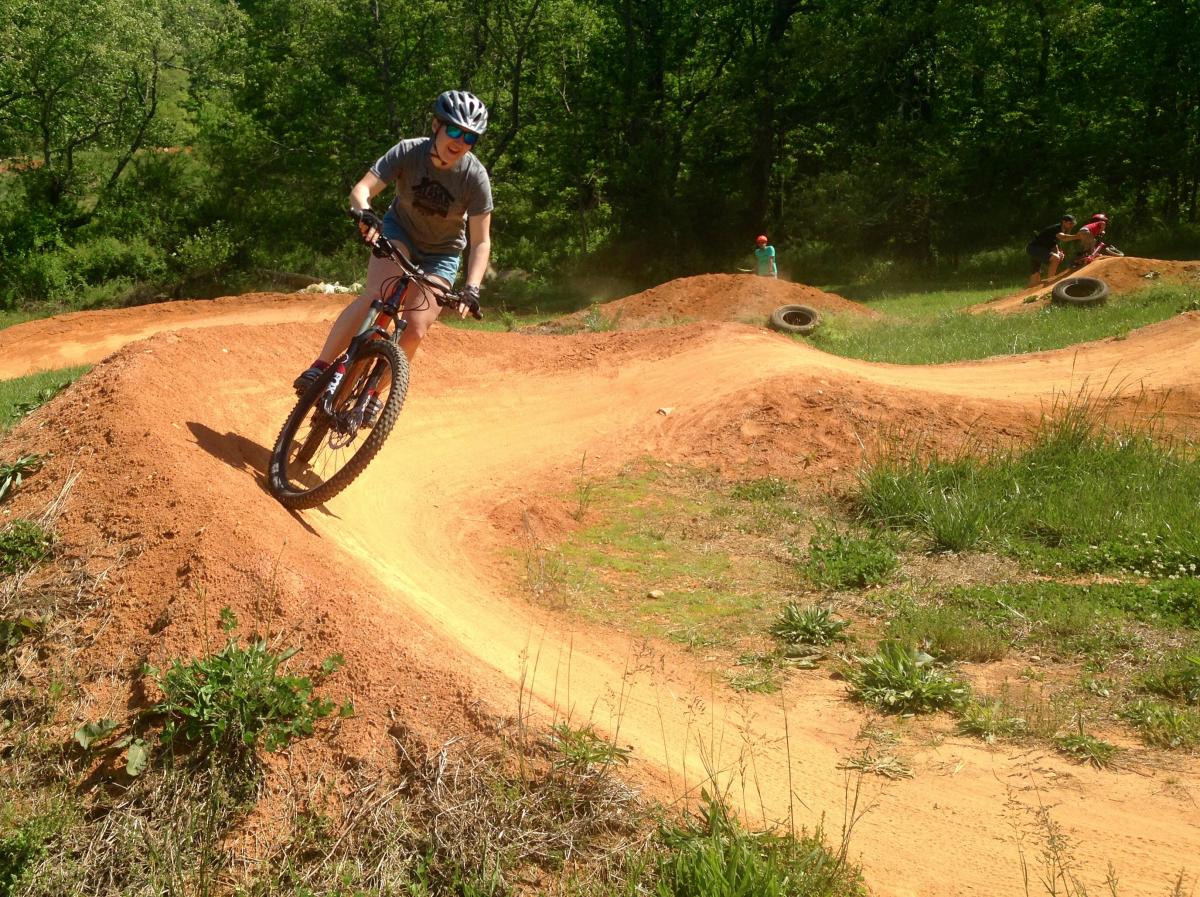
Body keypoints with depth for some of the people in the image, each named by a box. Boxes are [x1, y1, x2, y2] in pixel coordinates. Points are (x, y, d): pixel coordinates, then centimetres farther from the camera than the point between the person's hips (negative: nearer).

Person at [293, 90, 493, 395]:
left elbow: (481, 241, -20)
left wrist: (472, 288, -34)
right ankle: (319, 368, -24)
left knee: (415, 331, -16)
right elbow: (361, 190, -28)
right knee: (374, 295, -29)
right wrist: (365, 215, -51)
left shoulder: (475, 176, -23)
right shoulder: (408, 152, -22)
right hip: (400, 232, 0)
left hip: (441, 254, 0)